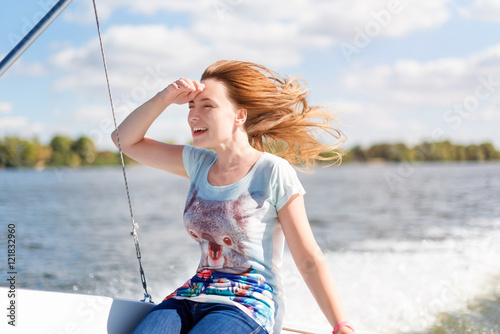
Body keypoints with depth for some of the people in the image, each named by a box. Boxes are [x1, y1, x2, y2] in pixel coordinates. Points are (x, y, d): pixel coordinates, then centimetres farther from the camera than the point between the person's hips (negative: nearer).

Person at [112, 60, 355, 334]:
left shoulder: (274, 172, -8)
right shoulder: (199, 163, 10)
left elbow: (310, 262, -7)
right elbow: (126, 140, 14)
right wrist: (165, 98, -1)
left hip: (250, 304, -5)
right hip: (192, 297, 5)